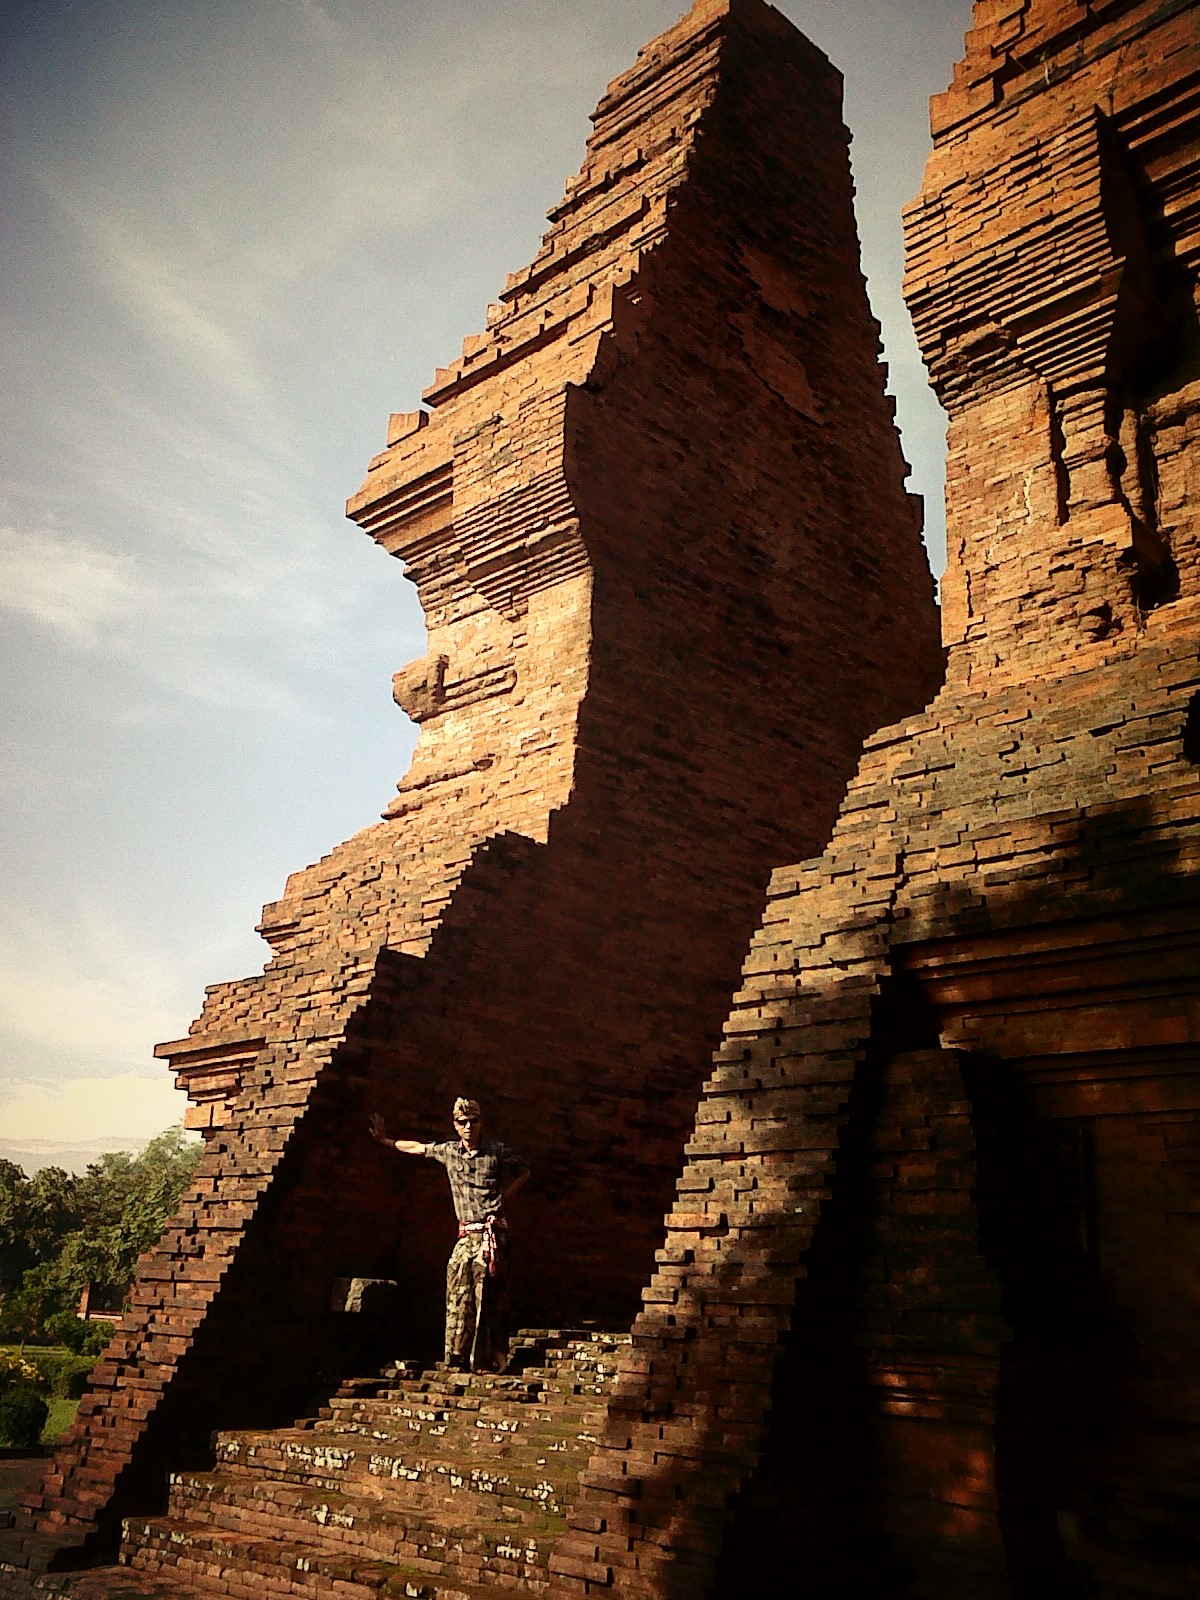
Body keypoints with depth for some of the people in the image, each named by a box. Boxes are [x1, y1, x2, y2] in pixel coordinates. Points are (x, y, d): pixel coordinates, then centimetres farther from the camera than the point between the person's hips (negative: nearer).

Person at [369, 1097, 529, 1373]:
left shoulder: (497, 1150, 2)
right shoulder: (448, 1151, 11)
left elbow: (524, 1171, 18)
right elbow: (416, 1148, 28)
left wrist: (504, 1195, 7)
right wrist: (384, 1139, 36)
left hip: (492, 1231, -4)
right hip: (466, 1234, 4)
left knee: (489, 1294, -10)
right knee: (459, 1293, -4)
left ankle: (489, 1360, -10)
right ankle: (460, 1360, -1)